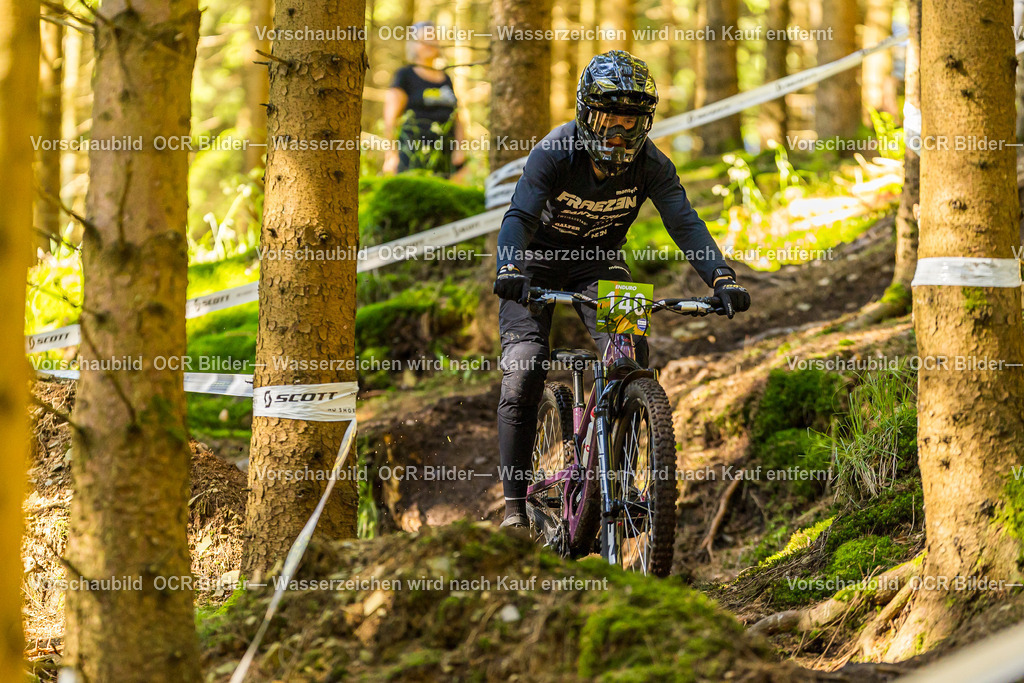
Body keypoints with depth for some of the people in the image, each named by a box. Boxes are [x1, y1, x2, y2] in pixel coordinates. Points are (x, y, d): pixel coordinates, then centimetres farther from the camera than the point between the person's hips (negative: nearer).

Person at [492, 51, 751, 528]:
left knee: (631, 356, -20)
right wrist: (509, 271, -58)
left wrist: (722, 278, -44)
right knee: (523, 370, -17)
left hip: (599, 263, 3)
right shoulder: (556, 153, -27)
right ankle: (515, 502, -12)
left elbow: (686, 225, -27)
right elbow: (520, 216, -38)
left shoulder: (651, 165, -19)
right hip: (538, 261, -2)